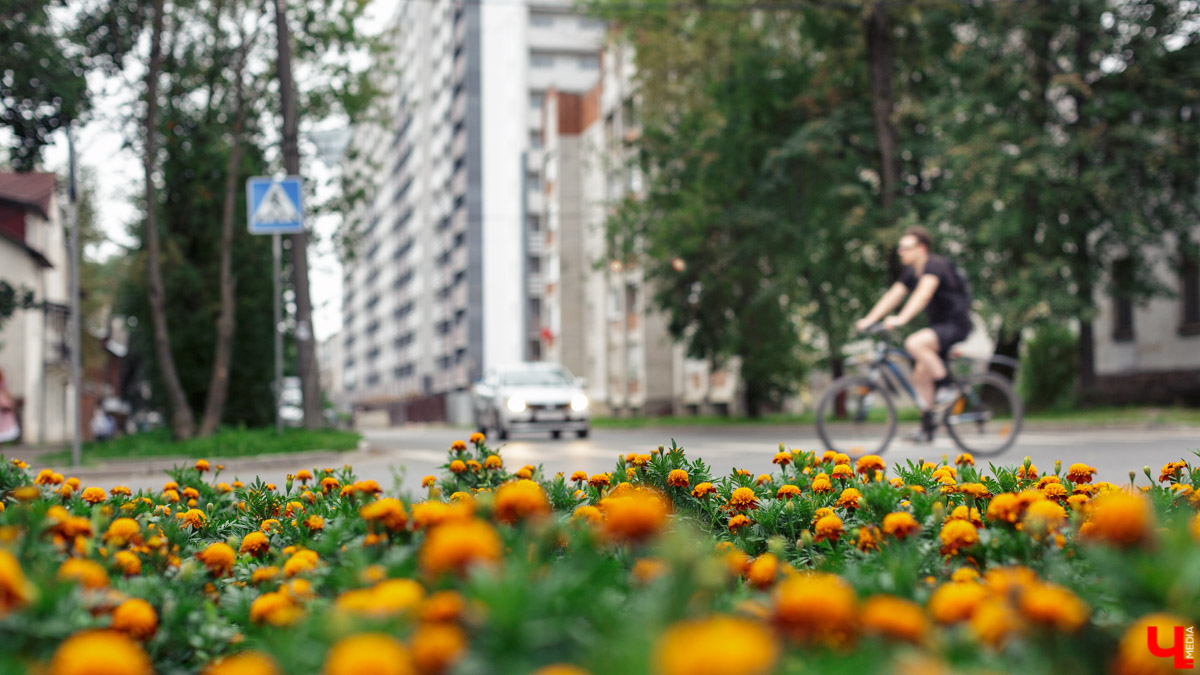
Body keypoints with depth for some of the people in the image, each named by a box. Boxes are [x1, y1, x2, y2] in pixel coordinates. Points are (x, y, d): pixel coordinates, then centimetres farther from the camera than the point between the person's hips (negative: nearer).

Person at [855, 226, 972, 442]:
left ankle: (946, 386, -16)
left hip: (956, 325, -9)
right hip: (938, 325, 9)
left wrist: (901, 319, -47)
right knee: (920, 374, 2)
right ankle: (927, 426, 10)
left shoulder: (935, 265, -18)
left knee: (914, 343, -31)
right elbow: (893, 295, 5)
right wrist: (868, 320, -7)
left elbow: (923, 294, -34)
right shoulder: (912, 272, 9)